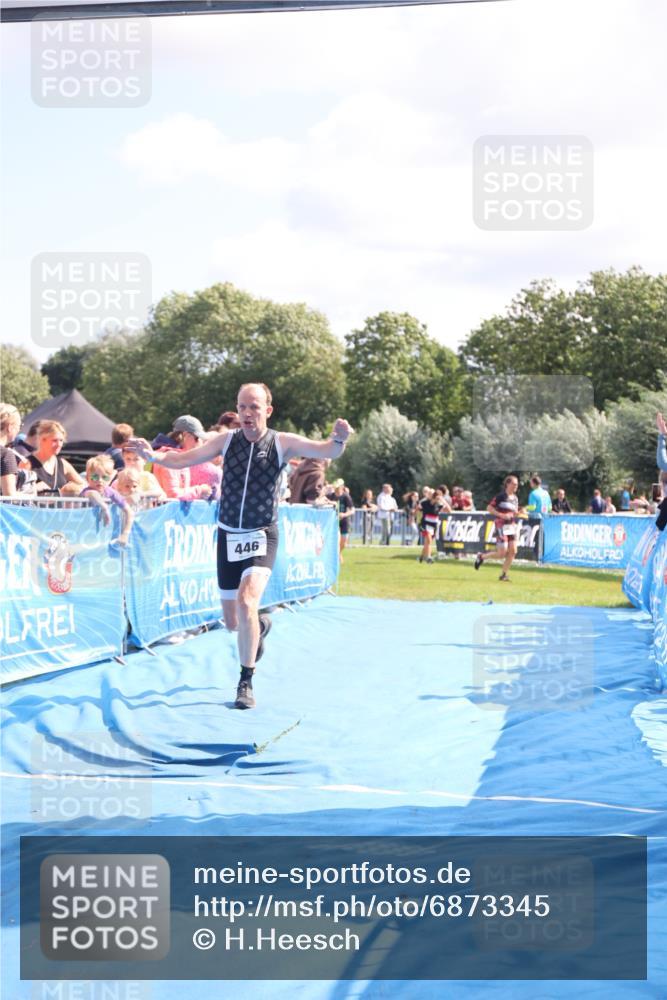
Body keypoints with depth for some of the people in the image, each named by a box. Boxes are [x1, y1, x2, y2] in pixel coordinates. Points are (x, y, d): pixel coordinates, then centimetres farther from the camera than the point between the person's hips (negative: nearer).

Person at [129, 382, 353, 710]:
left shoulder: (282, 443, -9)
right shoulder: (226, 440, -2)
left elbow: (326, 451, -19)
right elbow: (183, 459, -4)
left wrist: (339, 440, -42)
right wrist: (153, 455, -23)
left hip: (262, 536, -3)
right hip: (228, 536, 3)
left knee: (246, 601, -26)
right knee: (232, 621, 10)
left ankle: (246, 682, -10)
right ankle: (261, 625, 48)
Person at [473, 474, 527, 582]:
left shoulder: (515, 498, 14)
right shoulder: (501, 496, -8)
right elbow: (489, 508, -9)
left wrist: (520, 512, 3)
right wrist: (501, 515, -19)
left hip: (513, 526, 7)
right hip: (502, 526, -7)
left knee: (513, 551, -4)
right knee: (502, 553, -10)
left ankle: (504, 574, 8)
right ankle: (481, 556, 14)